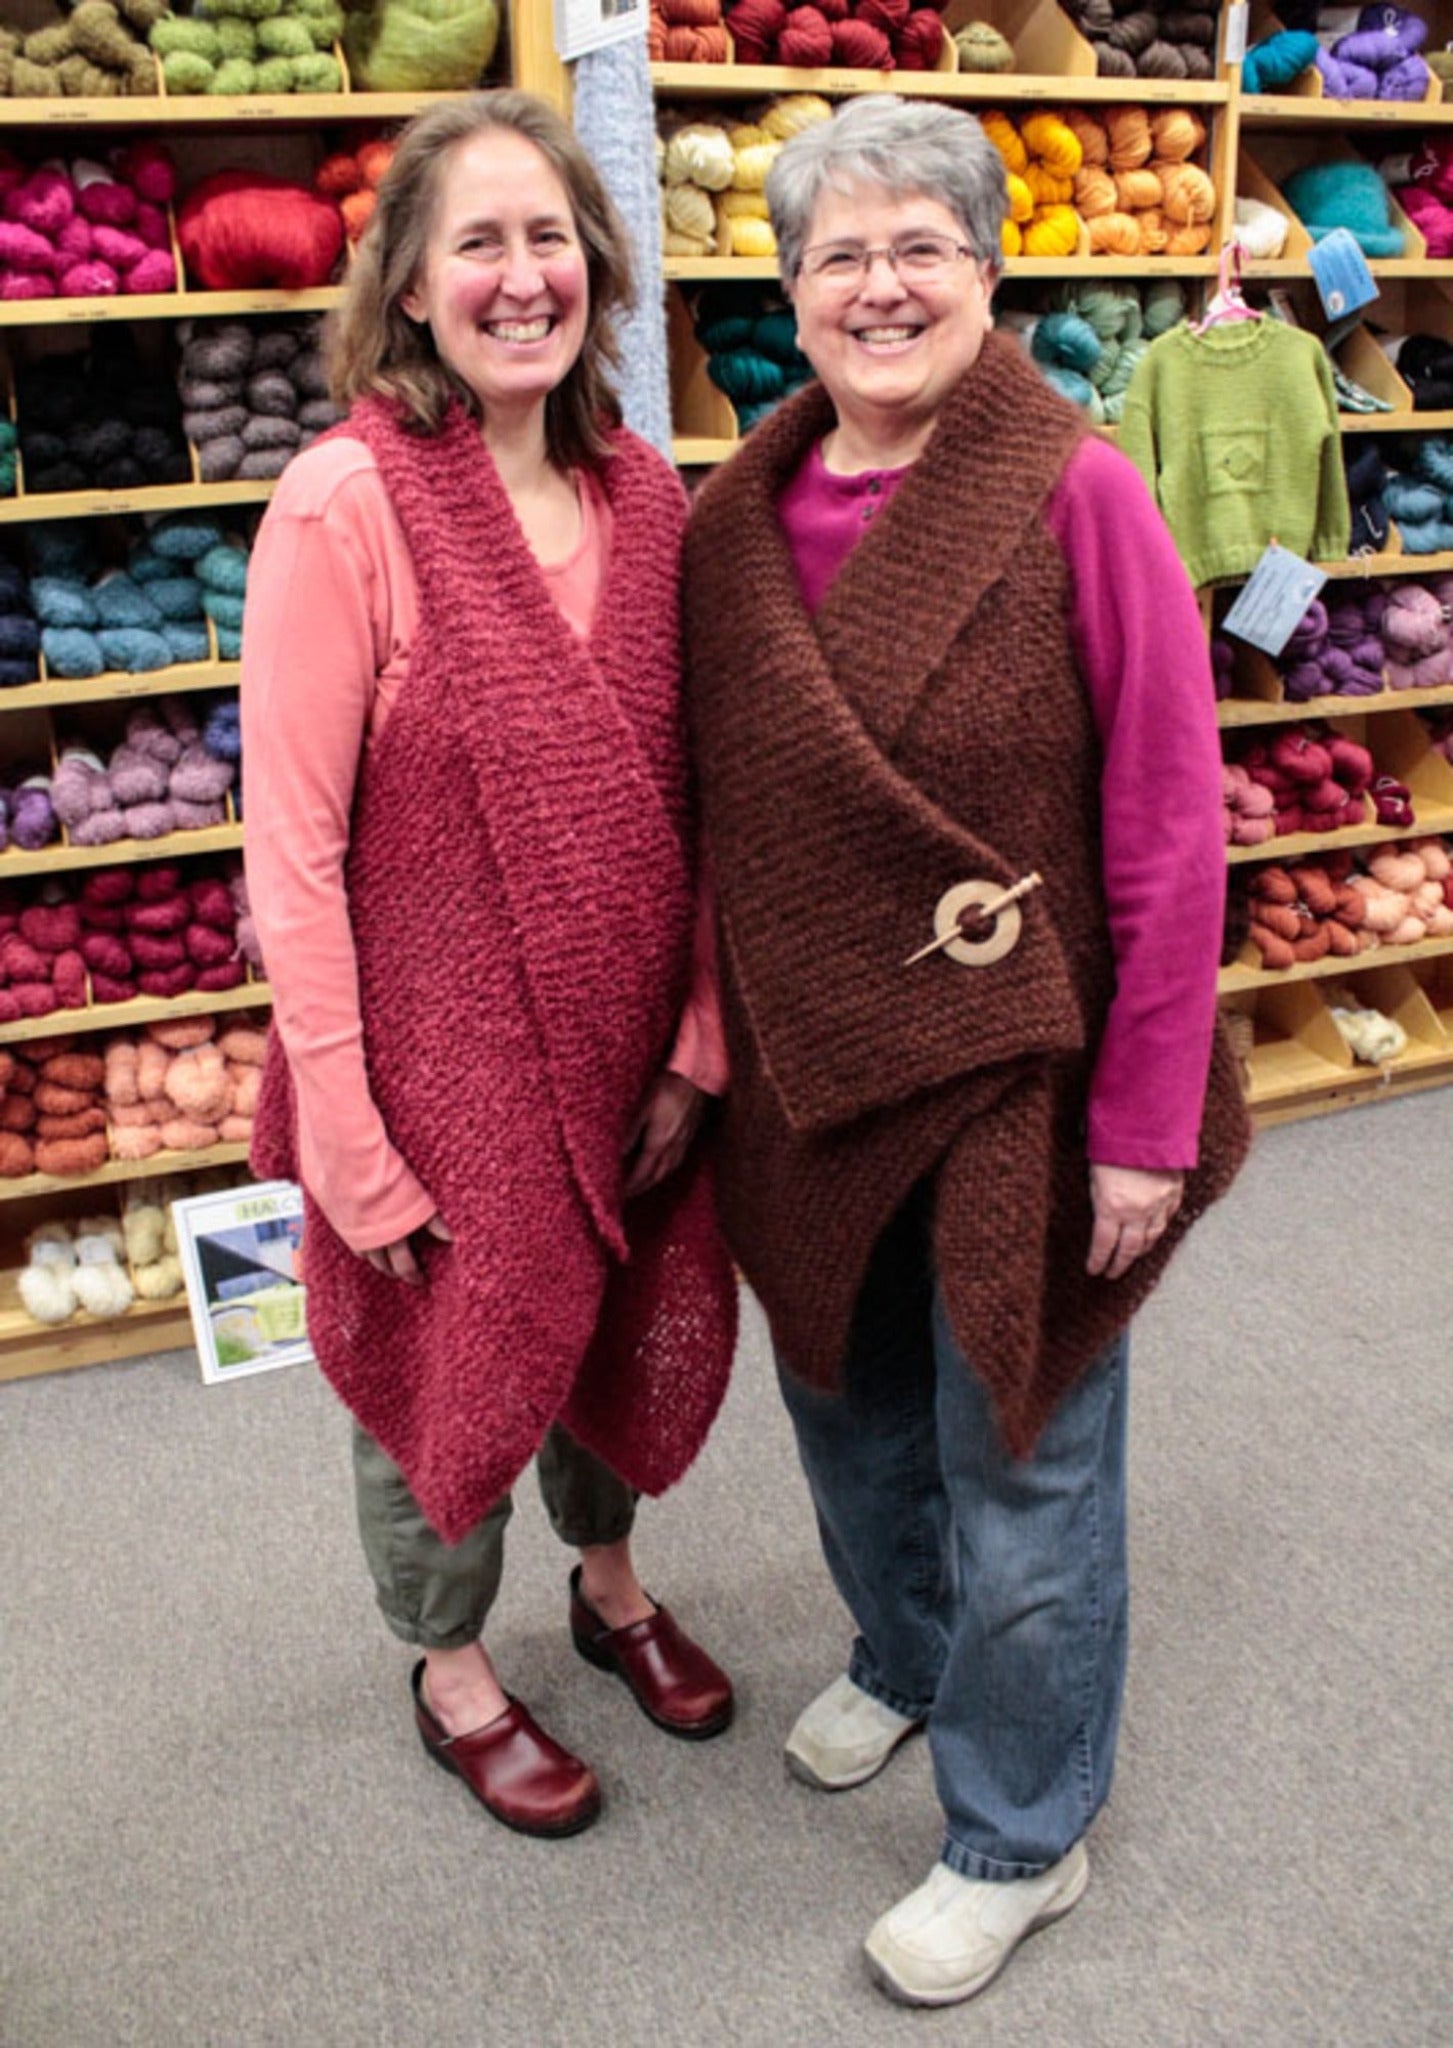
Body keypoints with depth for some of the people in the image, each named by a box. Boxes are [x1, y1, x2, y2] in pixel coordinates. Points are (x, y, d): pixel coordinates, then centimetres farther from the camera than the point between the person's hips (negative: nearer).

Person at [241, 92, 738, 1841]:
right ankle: (451, 1669, 43)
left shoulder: (644, 496, -1)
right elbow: (292, 850, -17)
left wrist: (698, 1042, 0)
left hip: (627, 1038, 5)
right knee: (446, 1357, 15)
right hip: (443, 1054, -5)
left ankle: (609, 1580, 53)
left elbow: (690, 796, 4)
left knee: (628, 1316, 22)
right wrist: (350, 1140, -16)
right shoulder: (344, 505, -17)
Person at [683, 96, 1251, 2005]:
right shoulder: (736, 518, 1)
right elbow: (722, 815, 8)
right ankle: (901, 1658, 54)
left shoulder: (1075, 495, -15)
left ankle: (1019, 1841, 35)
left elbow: (1169, 830, -14)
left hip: (1022, 1080, -5)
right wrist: (721, 1046, 8)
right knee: (851, 1413, 23)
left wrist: (1146, 1120, -14)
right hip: (812, 1071, 5)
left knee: (1019, 1478, 10)